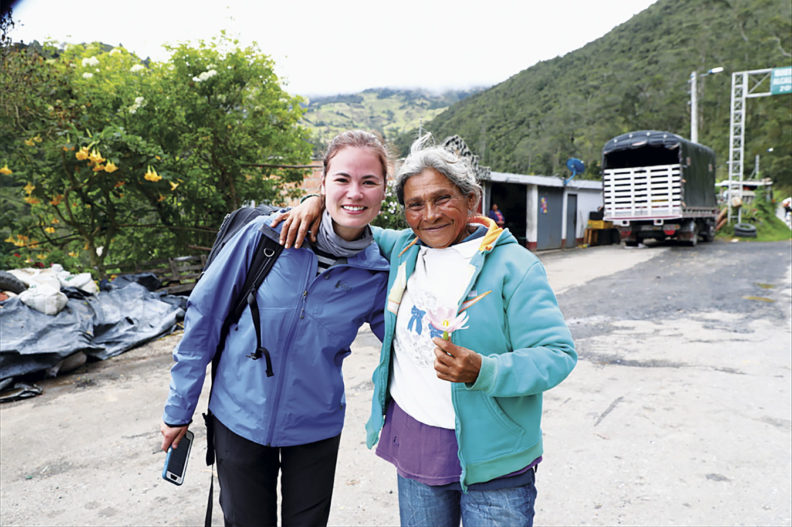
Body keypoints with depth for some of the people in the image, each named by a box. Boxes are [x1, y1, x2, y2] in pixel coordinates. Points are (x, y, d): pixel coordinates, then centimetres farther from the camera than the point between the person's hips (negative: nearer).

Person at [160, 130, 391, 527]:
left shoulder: (378, 275, -11)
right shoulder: (266, 235, -15)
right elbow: (204, 315, -6)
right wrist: (179, 407, 0)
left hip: (315, 428, 1)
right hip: (239, 418, -1)